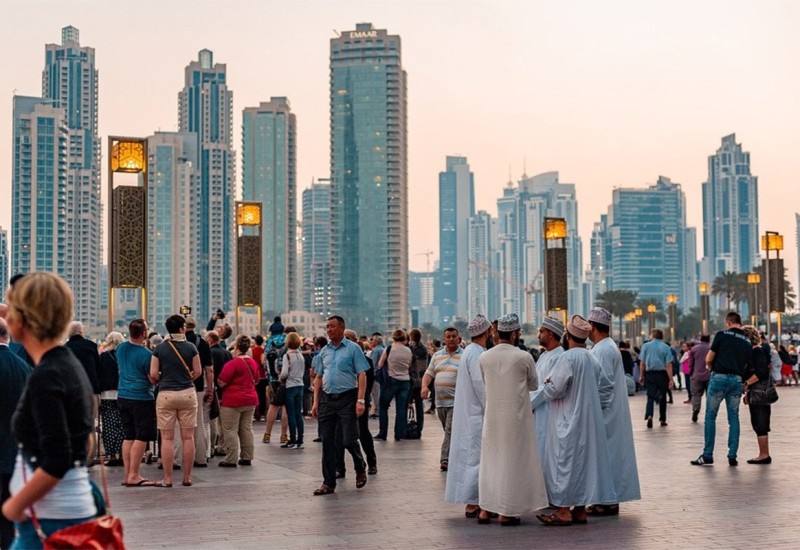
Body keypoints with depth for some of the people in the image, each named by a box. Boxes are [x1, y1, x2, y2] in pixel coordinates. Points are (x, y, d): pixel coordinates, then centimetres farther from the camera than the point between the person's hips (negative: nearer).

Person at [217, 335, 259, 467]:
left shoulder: (232, 364, -17)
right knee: (246, 429, 11)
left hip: (233, 401, -7)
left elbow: (221, 382, -16)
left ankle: (231, 460, -2)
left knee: (230, 431, -1)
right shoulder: (253, 363, 7)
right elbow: (256, 381, 19)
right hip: (250, 399, 7)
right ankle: (246, 458, 14)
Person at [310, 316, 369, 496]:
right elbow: (319, 378, 16)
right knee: (327, 442, 4)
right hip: (327, 399, 5)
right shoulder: (324, 351, 12)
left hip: (347, 399, -5)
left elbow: (362, 376, -7)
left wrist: (360, 400, -16)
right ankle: (328, 483, 10)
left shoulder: (353, 349, -3)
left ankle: (360, 467, 24)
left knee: (349, 440, -5)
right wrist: (316, 402, 8)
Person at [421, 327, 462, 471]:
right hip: (440, 401, 5)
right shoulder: (437, 355, 14)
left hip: (456, 401, -5)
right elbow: (429, 373, 14)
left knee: (451, 431, -11)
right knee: (448, 431, 12)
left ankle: (445, 460, -12)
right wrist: (424, 386, -6)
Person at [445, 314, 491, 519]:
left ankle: (472, 501, 19)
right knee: (476, 456, -6)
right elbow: (481, 386, -20)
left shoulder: (469, 351, 13)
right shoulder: (477, 354, -17)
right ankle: (472, 503, -3)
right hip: (477, 414, -10)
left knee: (469, 455, 13)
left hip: (468, 414, 10)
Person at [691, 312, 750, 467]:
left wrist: (709, 365, 18)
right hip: (737, 380, 4)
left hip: (720, 377, -4)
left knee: (710, 417, 3)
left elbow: (709, 359, -2)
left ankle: (708, 455, 2)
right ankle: (732, 456, 7)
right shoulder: (747, 341, 10)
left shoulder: (722, 335, -3)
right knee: (734, 418, 9)